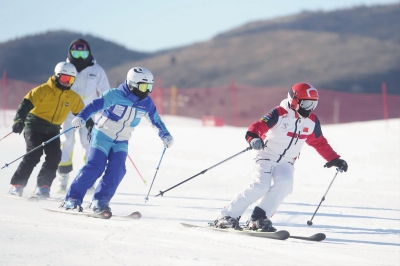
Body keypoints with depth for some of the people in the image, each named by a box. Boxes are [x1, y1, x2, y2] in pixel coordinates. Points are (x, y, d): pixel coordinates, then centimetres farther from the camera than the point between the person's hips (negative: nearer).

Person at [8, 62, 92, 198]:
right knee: (33, 154, -18)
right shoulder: (44, 90, -11)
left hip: (53, 130, 5)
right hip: (35, 126, -5)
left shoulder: (73, 98, 6)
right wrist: (19, 120, -30)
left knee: (54, 156, -13)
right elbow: (26, 104, -18)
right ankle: (17, 185, -13)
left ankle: (43, 187, -5)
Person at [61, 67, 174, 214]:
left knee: (117, 170, -14)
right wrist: (81, 118, -37)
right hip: (103, 135, -5)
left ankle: (100, 201, -7)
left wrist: (165, 135, 2)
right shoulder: (115, 95, -18)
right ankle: (72, 198, -10)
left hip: (121, 141, 5)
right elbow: (94, 105, -22)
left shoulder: (146, 103, -2)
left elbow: (156, 120, 11)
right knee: (95, 167, -16)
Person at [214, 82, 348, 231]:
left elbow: (320, 143, 16)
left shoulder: (312, 121, 3)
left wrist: (334, 159, 15)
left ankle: (258, 219, -20)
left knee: (285, 184, -25)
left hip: (286, 162, 5)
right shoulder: (279, 114, -16)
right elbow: (260, 125, -29)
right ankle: (227, 216, -13)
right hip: (266, 156, -5)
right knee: (261, 187, -23)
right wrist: (253, 137, -51)